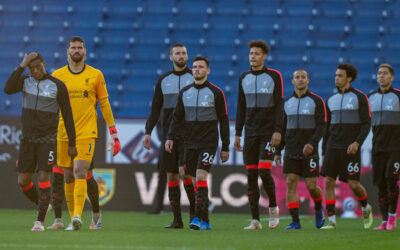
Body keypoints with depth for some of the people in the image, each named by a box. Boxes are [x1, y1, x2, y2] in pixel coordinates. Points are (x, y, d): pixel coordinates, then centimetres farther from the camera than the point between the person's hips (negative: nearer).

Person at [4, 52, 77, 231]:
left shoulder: (57, 86, -4)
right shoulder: (25, 82, 3)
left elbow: (67, 114, -1)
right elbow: (8, 89, -19)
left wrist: (71, 143, -3)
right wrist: (22, 66, -19)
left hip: (48, 139, -3)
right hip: (27, 139, 3)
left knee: (43, 177, -14)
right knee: (23, 181, 1)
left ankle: (40, 220, -11)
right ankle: (42, 207, 26)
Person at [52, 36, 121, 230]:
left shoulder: (95, 75, 5)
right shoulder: (57, 76, 7)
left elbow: (104, 104, 9)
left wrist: (113, 132, 5)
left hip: (86, 132, -2)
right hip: (64, 133, 2)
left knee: (80, 172, -17)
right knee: (68, 176, 6)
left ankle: (78, 216, -25)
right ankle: (73, 218, 14)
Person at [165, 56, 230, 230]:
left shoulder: (216, 93, -1)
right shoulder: (184, 92, 10)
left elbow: (223, 120, 2)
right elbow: (177, 117, 12)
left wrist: (225, 147, 1)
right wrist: (170, 137, -4)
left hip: (208, 142, -5)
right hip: (190, 142, 5)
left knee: (200, 177, -19)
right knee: (196, 182, 5)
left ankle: (198, 217, -22)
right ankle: (205, 221, 10)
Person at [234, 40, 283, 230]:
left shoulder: (274, 76, -2)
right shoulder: (244, 78, 10)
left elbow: (279, 105, -5)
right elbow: (241, 108, 14)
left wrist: (278, 131, -13)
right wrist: (238, 134, 9)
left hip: (268, 132, -4)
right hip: (250, 133, 4)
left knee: (264, 171, -15)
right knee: (251, 175, 0)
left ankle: (273, 207, 9)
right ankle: (255, 220, 3)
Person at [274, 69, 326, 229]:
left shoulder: (316, 101, -1)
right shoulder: (287, 103, 11)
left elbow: (321, 126, -6)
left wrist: (312, 143, -22)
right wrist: (278, 151, 11)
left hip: (309, 151, -3)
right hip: (291, 152, 3)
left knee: (311, 186, -5)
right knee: (290, 183, -8)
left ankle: (319, 210, 26)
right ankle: (295, 221, -6)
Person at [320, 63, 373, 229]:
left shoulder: (359, 97, -1)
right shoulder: (331, 100, 13)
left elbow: (366, 124, -4)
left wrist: (357, 143, -19)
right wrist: (324, 153, 14)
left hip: (350, 149, -4)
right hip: (333, 147, 4)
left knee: (353, 184, -7)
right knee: (328, 182, -8)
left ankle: (366, 208, 23)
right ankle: (331, 221, -6)